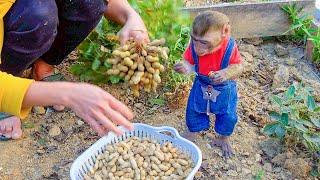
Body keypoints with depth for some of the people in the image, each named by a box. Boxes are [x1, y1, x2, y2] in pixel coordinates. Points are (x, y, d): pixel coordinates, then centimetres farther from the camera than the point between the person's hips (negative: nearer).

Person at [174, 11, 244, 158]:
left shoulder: (229, 47, -31)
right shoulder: (194, 46, -27)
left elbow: (238, 67, -23)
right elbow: (189, 62, -20)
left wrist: (226, 73, -44)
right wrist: (186, 67, -44)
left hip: (224, 89, -2)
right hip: (201, 86, 2)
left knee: (227, 115, 12)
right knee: (193, 110, 15)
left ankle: (223, 138, 42)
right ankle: (192, 132, 47)